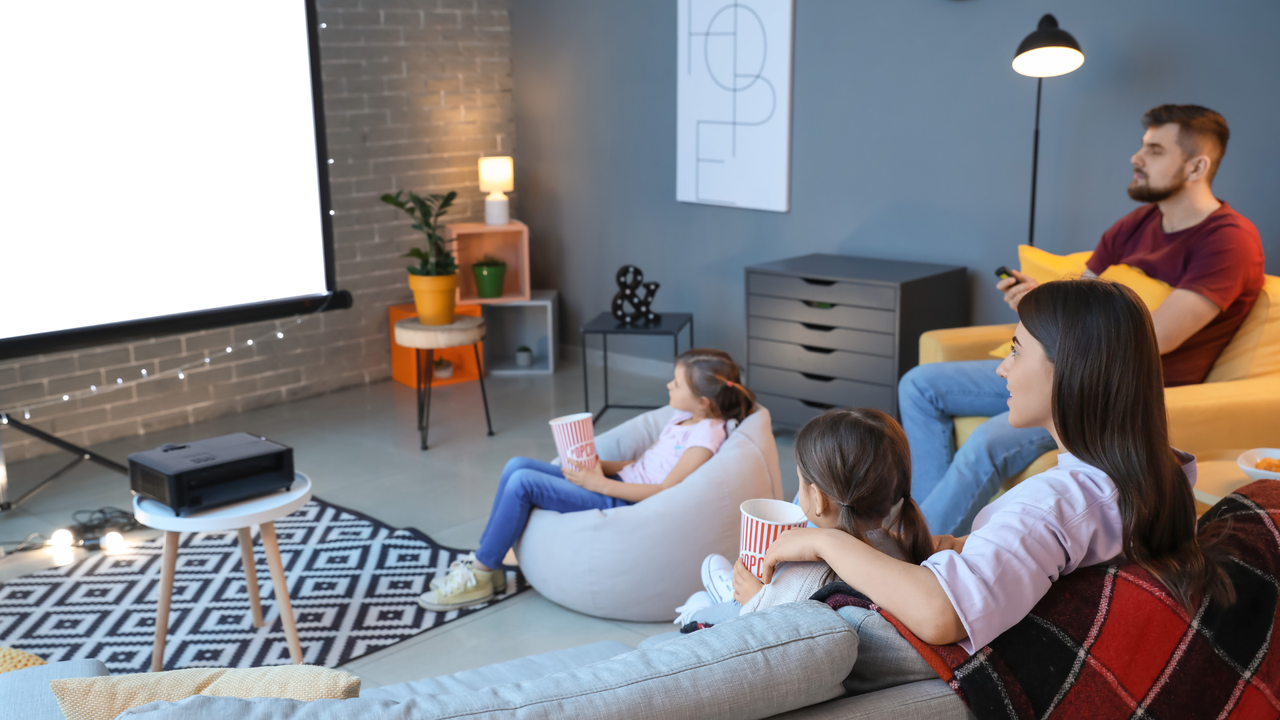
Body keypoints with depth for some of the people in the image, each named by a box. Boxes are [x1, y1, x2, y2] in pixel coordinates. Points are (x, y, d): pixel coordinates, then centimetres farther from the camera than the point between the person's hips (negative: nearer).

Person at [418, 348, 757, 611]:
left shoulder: (706, 435, -17)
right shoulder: (685, 418, 12)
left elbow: (666, 491, -21)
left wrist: (600, 484, -18)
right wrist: (599, 465, 1)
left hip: (622, 505, -10)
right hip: (616, 482, 10)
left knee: (522, 482, -19)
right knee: (517, 465, -1)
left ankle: (479, 577, -5)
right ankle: (485, 563, 5)